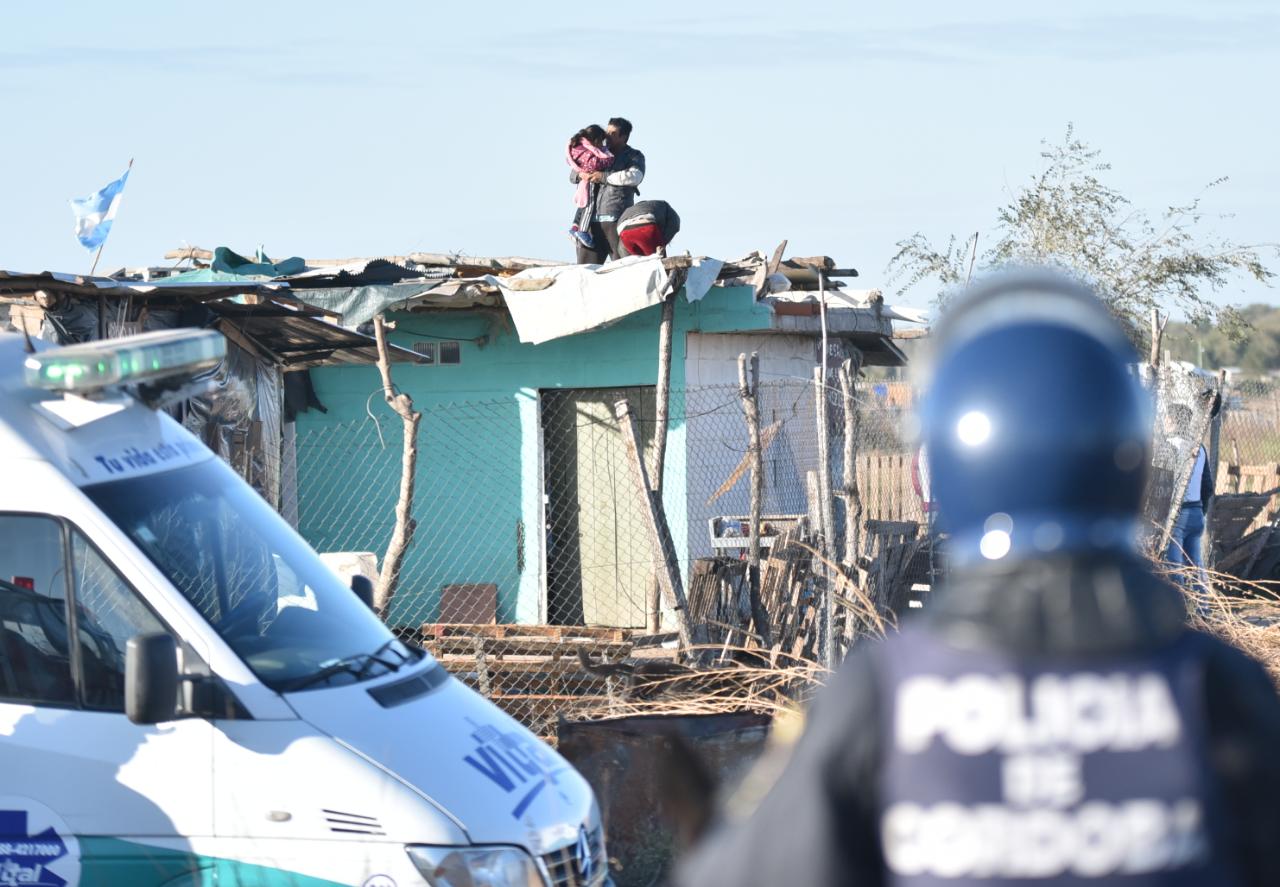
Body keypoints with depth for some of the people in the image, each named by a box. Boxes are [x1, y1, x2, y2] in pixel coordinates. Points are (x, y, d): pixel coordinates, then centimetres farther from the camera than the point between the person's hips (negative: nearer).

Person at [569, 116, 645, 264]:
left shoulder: (634, 156, 10)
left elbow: (635, 177, -11)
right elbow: (573, 175, 28)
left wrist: (604, 177, -13)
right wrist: (580, 175, 2)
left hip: (616, 218, -5)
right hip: (592, 218, 5)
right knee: (584, 267, -2)